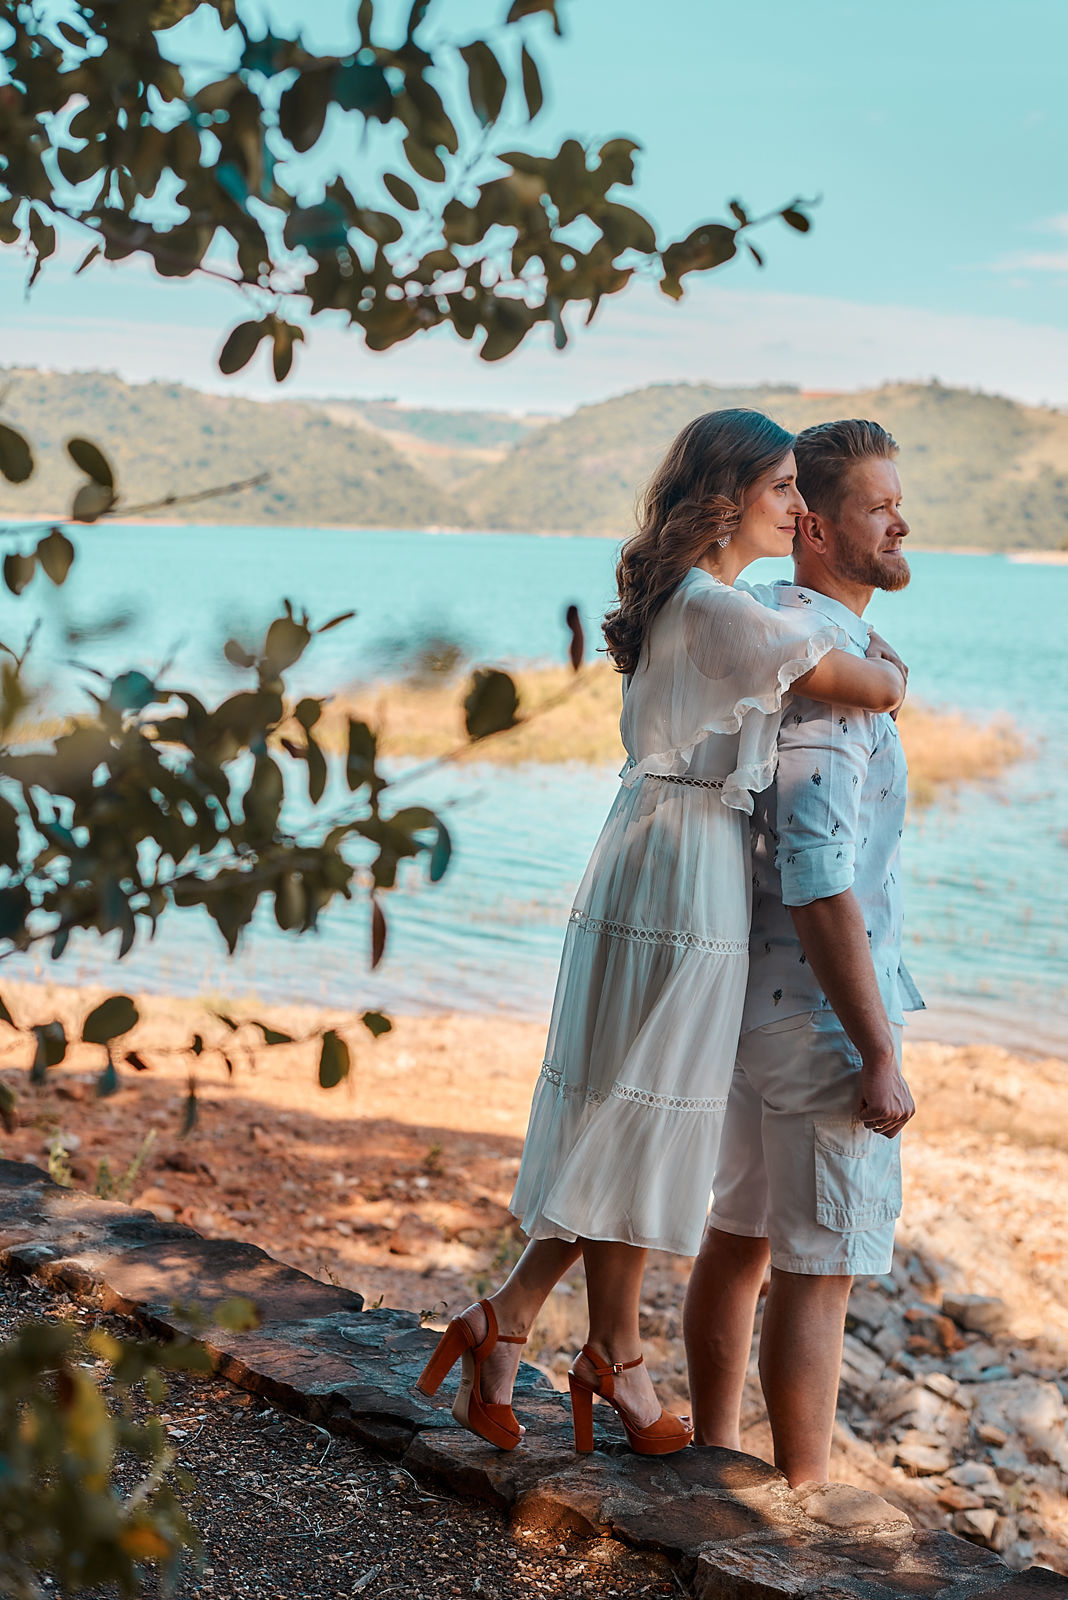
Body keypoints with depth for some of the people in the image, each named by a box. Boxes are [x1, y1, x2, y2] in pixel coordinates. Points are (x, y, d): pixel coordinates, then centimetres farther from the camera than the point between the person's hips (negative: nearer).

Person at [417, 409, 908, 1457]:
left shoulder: (687, 602, 14)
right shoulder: (720, 609, -17)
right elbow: (871, 689, -15)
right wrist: (890, 673, 7)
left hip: (653, 867, 10)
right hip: (680, 881, -10)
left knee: (627, 1126, 14)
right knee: (641, 1119, 2)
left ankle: (507, 1323, 18)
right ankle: (615, 1358, 17)